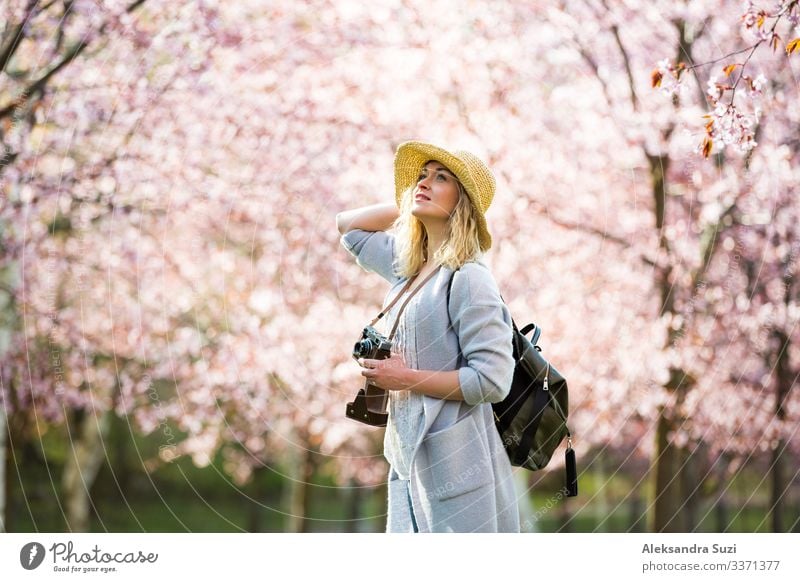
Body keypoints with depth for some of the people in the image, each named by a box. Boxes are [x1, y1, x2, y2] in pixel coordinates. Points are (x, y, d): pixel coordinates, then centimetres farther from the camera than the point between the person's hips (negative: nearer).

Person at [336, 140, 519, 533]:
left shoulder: (467, 278, -12)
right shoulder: (408, 267, 13)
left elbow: (492, 380, -17)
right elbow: (348, 225, 29)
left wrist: (407, 378, -12)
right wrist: (407, 206, 17)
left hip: (455, 467, -8)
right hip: (409, 463, 8)